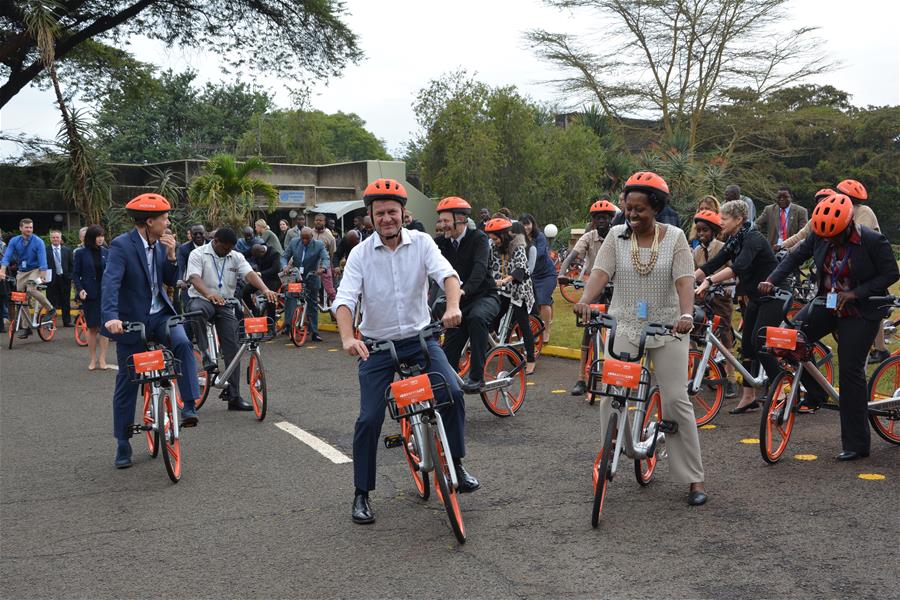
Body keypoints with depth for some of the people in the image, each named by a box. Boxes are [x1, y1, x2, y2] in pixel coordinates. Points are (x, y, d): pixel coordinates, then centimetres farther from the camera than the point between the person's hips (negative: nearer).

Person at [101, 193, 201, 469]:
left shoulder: (160, 244, 2)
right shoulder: (121, 245, -17)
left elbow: (171, 281, 6)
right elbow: (110, 282, -28)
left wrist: (171, 256, -11)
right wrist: (111, 317, -43)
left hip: (160, 315, 4)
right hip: (132, 321, -4)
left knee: (182, 343, -29)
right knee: (127, 384, 5)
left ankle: (189, 406, -22)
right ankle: (123, 444, 18)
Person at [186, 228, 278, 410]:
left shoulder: (236, 257, 6)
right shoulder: (198, 254, -4)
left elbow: (250, 274, -11)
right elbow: (195, 278, -20)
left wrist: (265, 290, -32)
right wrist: (209, 294, -42)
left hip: (225, 305, 3)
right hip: (201, 299, -3)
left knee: (232, 349, -3)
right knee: (197, 310, -41)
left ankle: (233, 396, 2)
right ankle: (205, 353, -29)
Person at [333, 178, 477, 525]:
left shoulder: (421, 243, -5)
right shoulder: (361, 254, -7)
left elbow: (447, 274, -20)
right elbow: (345, 298, -17)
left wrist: (453, 306, -42)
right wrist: (348, 338, -35)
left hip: (420, 338, 1)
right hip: (377, 345, 0)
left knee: (452, 392, -20)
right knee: (369, 419, -5)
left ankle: (456, 465, 2)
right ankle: (362, 493, 13)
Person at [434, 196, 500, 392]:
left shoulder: (478, 238, -12)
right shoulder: (442, 243, 3)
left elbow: (480, 267, -27)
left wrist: (465, 290, -44)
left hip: (484, 296, -5)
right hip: (459, 302, 5)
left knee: (476, 317, -36)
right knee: (449, 353, -1)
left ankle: (476, 376, -31)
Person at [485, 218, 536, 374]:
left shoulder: (517, 247, -16)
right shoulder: (493, 247, 3)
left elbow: (520, 268, -31)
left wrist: (505, 280, -47)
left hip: (519, 290, -6)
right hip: (502, 291, 6)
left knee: (523, 324, -4)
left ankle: (530, 360, 3)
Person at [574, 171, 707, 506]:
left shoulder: (674, 237, -3)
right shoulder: (617, 235, 1)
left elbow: (684, 280, -13)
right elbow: (600, 272, -12)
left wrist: (686, 315, -31)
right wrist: (584, 300, -31)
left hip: (667, 328, -1)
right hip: (624, 325, 1)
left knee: (676, 399, -2)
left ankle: (694, 478, 7)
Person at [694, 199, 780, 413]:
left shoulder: (753, 239, -22)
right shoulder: (734, 242, 6)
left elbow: (739, 267, -38)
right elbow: (712, 264, 0)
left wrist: (708, 281, -48)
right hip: (755, 296, 9)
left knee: (759, 342, -15)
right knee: (746, 343, 5)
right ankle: (748, 396, 11)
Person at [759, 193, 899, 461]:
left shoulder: (873, 241, -18)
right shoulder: (819, 236, -5)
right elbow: (796, 256, 2)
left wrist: (855, 293, -22)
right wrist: (771, 281, -13)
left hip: (859, 313, -5)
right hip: (827, 305, 5)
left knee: (850, 371, -5)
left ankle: (856, 445, 5)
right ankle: (814, 392, 11)